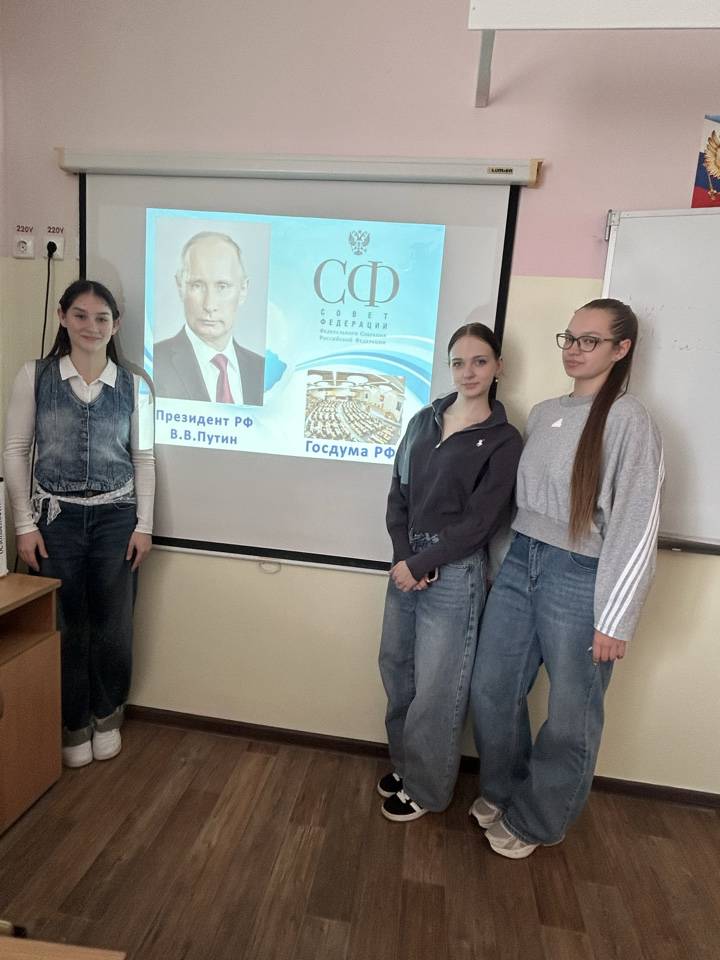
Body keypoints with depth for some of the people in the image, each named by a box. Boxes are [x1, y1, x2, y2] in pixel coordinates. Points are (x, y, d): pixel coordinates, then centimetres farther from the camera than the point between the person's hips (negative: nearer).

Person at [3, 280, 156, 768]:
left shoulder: (134, 385, 1)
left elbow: (143, 458, 3)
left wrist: (144, 525, -1)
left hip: (115, 517, 1)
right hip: (56, 516, 0)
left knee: (112, 625, 10)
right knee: (66, 625, 10)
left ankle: (107, 717, 34)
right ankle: (74, 725, 31)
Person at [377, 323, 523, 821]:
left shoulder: (504, 441, -7)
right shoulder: (424, 420, 8)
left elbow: (479, 521, -11)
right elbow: (398, 493, 6)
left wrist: (419, 564, -11)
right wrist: (402, 554, -8)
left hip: (454, 573, -5)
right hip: (406, 562, 5)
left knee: (436, 686, 6)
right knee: (396, 669, 15)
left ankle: (425, 788, 29)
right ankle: (404, 763, 39)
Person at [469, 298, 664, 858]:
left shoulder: (629, 420, -9)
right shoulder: (543, 414, 10)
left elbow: (637, 526, -12)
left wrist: (616, 619, -13)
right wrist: (503, 562, 15)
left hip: (579, 578, -6)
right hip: (520, 564, 6)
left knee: (570, 716, 11)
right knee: (491, 691, 14)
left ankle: (532, 821, 35)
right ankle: (501, 792, 40)